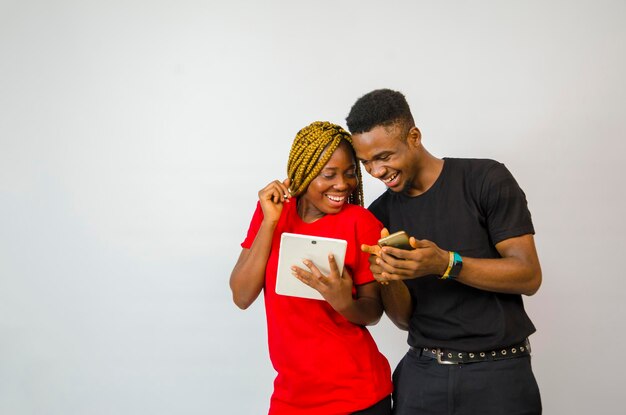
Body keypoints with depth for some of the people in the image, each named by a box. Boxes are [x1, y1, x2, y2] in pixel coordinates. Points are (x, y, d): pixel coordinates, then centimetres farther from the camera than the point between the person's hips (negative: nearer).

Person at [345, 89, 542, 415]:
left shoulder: (487, 179, -7)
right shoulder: (379, 215, 4)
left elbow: (530, 276, -11)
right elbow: (404, 318, 4)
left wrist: (446, 264, -23)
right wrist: (386, 278, -17)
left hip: (498, 372, -3)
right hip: (421, 372, 3)